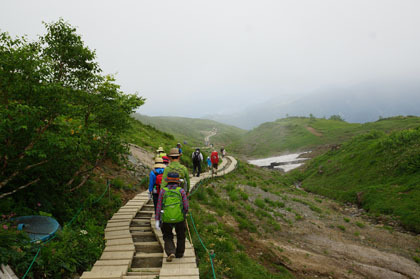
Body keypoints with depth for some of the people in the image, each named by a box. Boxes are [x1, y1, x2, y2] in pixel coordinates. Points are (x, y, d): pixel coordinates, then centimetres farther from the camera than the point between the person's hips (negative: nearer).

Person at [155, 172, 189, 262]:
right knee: (181, 236, 24)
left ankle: (170, 252, 0)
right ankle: (179, 253, 33)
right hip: (179, 218, 0)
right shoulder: (181, 191, -3)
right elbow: (186, 207, -4)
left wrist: (157, 220, 0)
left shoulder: (163, 191, -1)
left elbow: (159, 206, -3)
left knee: (168, 237, 20)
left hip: (166, 219, 0)